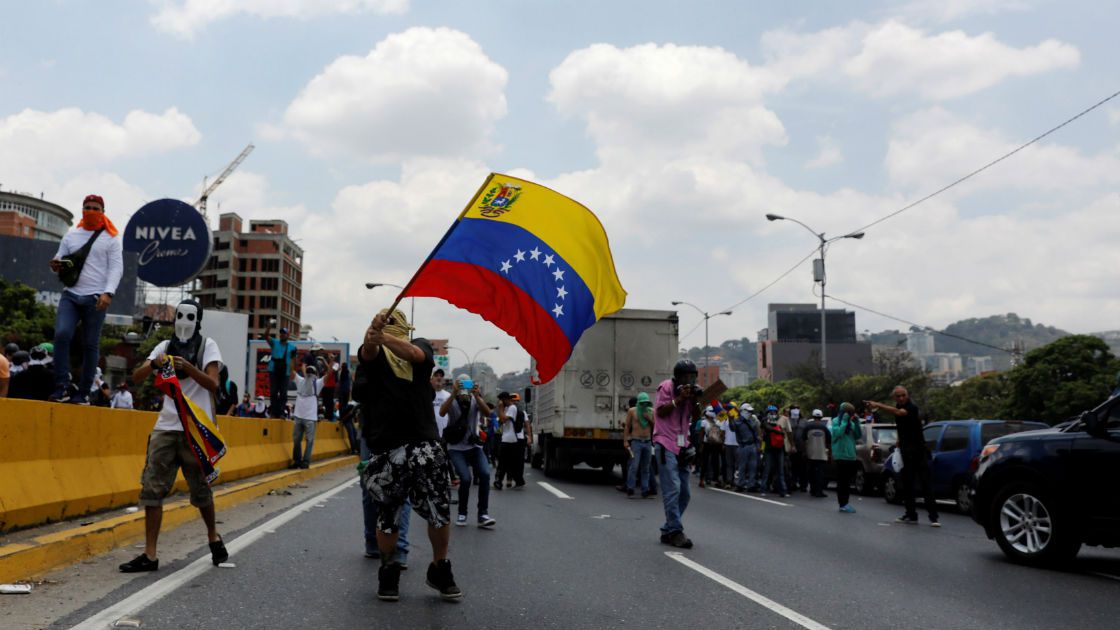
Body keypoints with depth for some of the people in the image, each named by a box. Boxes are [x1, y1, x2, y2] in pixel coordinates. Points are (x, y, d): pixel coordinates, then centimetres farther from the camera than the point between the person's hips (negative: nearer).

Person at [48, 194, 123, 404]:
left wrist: (108, 293, -18)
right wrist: (56, 266, -6)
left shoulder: (110, 237, 3)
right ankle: (61, 387, -11)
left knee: (90, 345, 1)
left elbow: (116, 268, -4)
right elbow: (60, 260, 19)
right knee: (61, 334, -16)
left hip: (95, 298, -3)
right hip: (70, 294, 3)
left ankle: (84, 393, 8)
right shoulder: (71, 234, 15)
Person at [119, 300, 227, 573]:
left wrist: (187, 366, -25)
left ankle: (213, 537, 29)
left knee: (200, 489, 6)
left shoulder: (207, 345, 2)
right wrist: (153, 364, -19)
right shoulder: (165, 346, 12)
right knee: (152, 489, -2)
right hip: (166, 427, 3)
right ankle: (150, 555, 2)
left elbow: (213, 384, -11)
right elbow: (136, 378, 1)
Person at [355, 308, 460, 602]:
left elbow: (413, 353, -13)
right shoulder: (374, 354, 10)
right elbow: (367, 351, -15)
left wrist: (384, 337, -33)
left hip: (424, 443, 1)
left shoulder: (420, 345, 12)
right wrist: (371, 335, -40)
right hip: (385, 447, 0)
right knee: (387, 516, 7)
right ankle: (389, 571, 30)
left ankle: (440, 570, 22)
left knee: (440, 512, 0)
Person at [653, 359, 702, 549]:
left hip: (682, 446, 8)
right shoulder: (667, 387, -5)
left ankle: (668, 531, 16)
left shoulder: (690, 390, 14)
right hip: (666, 444, -7)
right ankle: (675, 532, -11)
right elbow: (660, 411, -11)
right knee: (673, 488, -15)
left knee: (684, 493, 7)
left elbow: (696, 416, 12)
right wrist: (678, 399, -18)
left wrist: (695, 401, -5)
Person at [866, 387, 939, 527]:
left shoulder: (912, 407, -15)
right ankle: (911, 515, 14)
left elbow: (899, 412, -36)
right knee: (907, 485, 8)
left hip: (918, 451, -7)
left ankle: (933, 517, -8)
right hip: (906, 451, 8)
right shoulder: (898, 407, 9)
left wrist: (878, 405, -43)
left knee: (925, 483, -9)